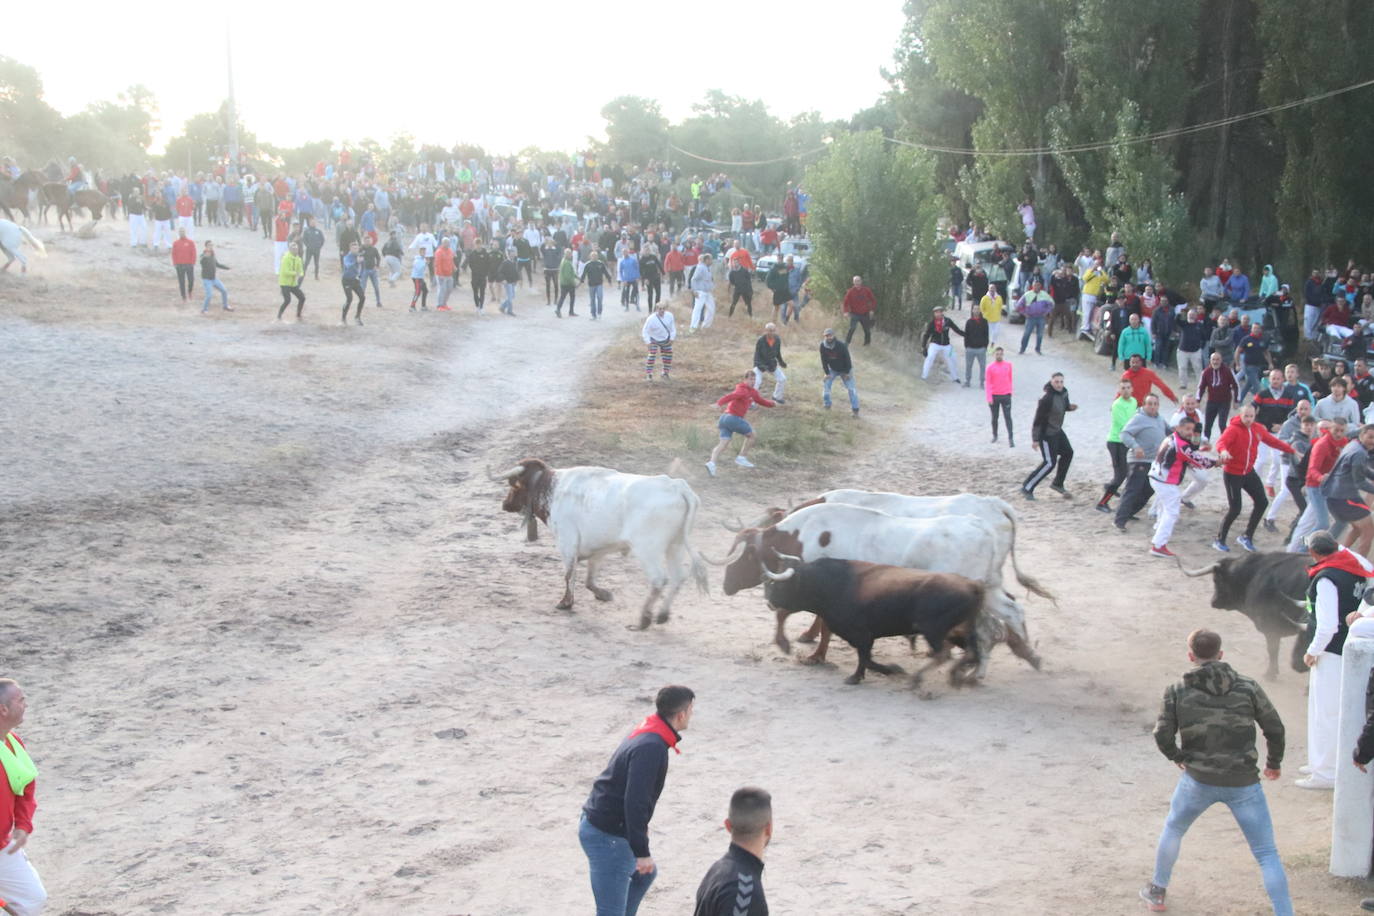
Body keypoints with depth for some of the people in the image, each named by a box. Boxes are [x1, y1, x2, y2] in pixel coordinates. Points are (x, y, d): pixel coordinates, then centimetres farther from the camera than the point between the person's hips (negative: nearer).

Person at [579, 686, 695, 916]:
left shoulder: (646, 734, 8)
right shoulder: (651, 748, -24)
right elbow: (635, 802, -28)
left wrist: (641, 826, 33)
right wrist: (642, 852, -24)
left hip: (603, 825, 11)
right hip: (607, 836, -11)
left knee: (646, 873, 31)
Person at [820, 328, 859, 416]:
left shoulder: (841, 345, -28)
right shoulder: (823, 346, -18)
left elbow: (847, 359, -20)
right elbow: (824, 360, -9)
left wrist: (847, 372, -17)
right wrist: (827, 373, -11)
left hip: (844, 370, -3)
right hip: (832, 369, 3)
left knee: (851, 388, -8)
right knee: (826, 385, -8)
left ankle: (855, 410, -4)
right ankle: (827, 405, 9)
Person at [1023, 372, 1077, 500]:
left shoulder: (1063, 393, -1)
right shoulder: (1046, 399, -27)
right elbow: (1038, 419, -24)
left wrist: (1070, 406, -6)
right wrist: (1035, 439, -23)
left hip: (1057, 431, 9)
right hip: (1046, 433, -9)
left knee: (1068, 453, 17)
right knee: (1049, 463, -8)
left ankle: (1058, 484, 32)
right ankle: (1027, 488, 0)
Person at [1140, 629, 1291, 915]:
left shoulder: (1177, 692, -6)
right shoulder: (1247, 687, -3)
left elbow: (1162, 736, -8)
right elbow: (1275, 728, 0)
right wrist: (1274, 762, 18)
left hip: (1198, 781, 1)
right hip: (1243, 783, -1)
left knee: (1173, 828, 28)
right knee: (1267, 854, 6)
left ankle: (1157, 892, 41)